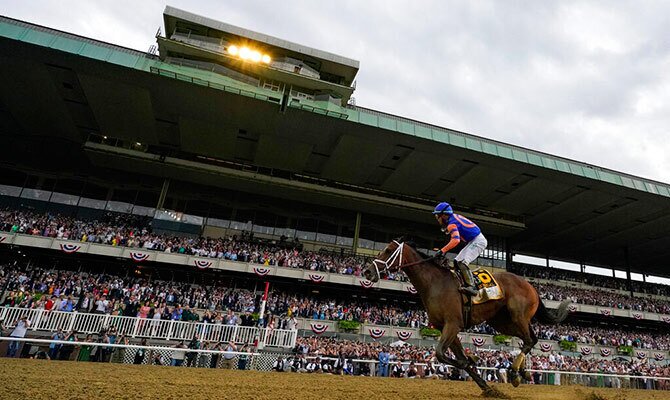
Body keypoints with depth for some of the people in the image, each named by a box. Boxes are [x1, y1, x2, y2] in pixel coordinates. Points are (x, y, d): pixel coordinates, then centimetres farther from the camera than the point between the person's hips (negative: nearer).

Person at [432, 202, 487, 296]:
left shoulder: (451, 223, -19)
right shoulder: (454, 216, 9)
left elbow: (456, 240, -33)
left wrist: (442, 251, -33)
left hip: (478, 241, -11)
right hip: (473, 241, 11)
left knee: (463, 262, -23)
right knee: (457, 261, 10)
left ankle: (471, 286, -28)